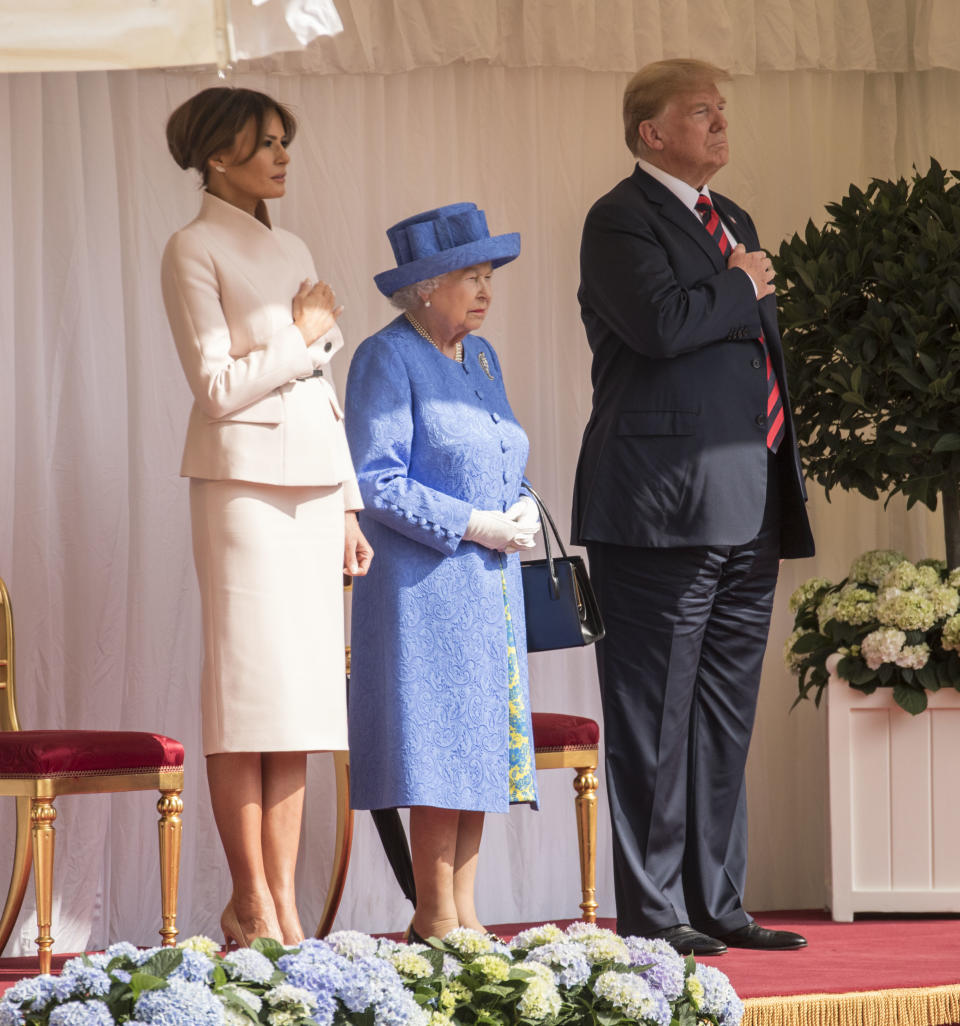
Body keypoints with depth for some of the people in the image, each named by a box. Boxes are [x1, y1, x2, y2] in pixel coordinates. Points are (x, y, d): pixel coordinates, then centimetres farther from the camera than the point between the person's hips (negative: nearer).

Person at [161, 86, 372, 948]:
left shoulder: (292, 252, 18)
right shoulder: (195, 248, -3)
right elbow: (219, 387, -12)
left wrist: (349, 505, 15)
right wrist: (303, 335, -3)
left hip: (313, 484, 7)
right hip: (246, 481, -7)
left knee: (303, 698, 3)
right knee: (251, 691, -8)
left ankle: (284, 902, 5)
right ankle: (252, 907, -5)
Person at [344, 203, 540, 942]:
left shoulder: (480, 357, 17)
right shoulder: (388, 359, -8)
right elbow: (376, 483, -14)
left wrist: (524, 512, 1)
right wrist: (473, 526, -16)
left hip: (490, 584, 8)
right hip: (426, 584, -8)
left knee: (480, 743, 5)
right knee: (441, 743, -9)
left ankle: (464, 914, 8)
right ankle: (437, 919, -6)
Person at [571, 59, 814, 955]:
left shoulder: (730, 219, 21)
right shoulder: (622, 220, -6)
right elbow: (660, 323, -23)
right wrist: (741, 289, -7)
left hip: (745, 510, 8)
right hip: (664, 507, -8)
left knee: (724, 719, 10)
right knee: (655, 715, -5)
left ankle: (717, 903, 15)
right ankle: (650, 908, -1)